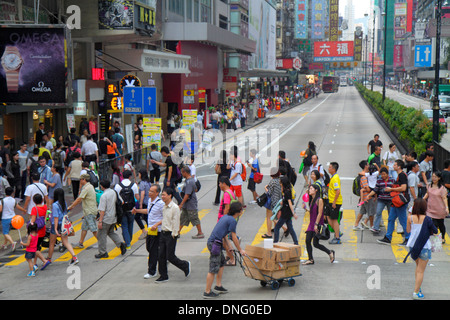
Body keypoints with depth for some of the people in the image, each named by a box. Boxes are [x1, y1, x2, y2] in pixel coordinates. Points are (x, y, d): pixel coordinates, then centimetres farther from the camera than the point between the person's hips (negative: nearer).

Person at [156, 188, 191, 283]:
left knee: (170, 257, -4)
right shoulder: (164, 207, 10)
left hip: (170, 235, -8)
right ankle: (163, 276, 15)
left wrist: (173, 235, -14)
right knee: (161, 256, 6)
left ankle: (185, 265, 19)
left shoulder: (175, 208, -15)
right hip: (163, 233, 8)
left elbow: (176, 223, -14)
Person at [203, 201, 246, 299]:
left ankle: (218, 285, 28)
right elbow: (234, 238, -7)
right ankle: (207, 292, 0)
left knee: (222, 263, 22)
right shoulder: (232, 220, -12)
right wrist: (240, 250, 3)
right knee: (213, 269, -5)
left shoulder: (226, 217, 17)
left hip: (212, 242, 10)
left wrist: (228, 247, 32)